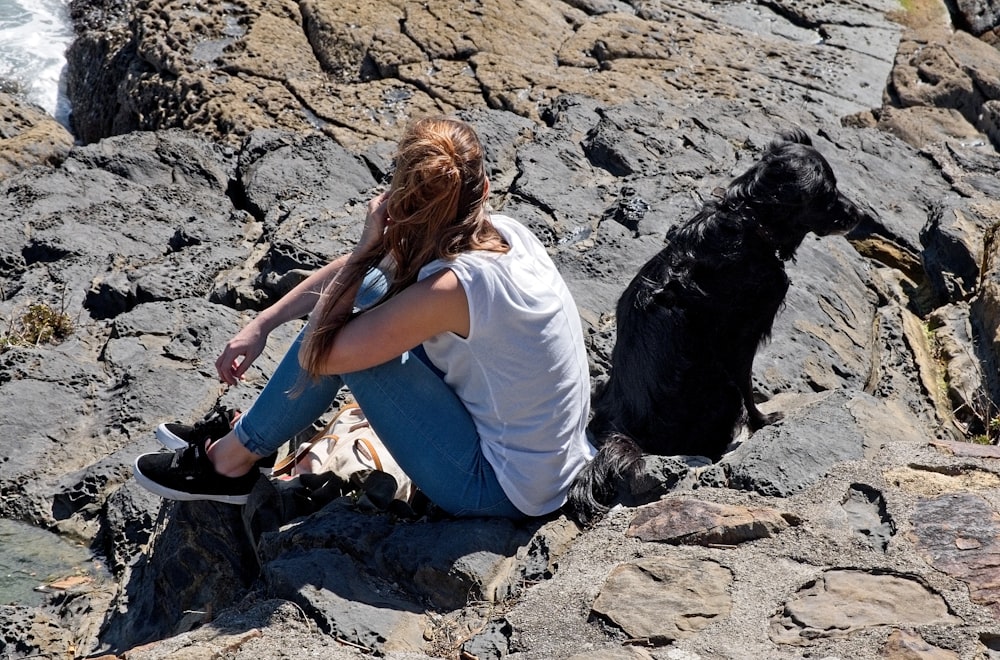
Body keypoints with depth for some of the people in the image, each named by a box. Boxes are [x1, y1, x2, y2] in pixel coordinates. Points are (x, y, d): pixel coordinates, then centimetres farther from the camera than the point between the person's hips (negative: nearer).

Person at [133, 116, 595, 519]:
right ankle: (252, 432, 20)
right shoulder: (504, 232, -5)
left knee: (333, 335, -11)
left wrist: (368, 246, -17)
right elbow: (354, 268, 5)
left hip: (500, 490, -8)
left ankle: (230, 462, 11)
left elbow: (319, 353, -19)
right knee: (373, 283, 8)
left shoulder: (450, 288, -30)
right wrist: (262, 324, 5)